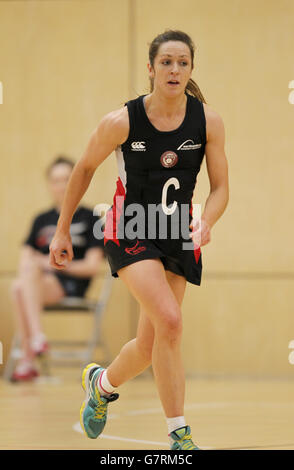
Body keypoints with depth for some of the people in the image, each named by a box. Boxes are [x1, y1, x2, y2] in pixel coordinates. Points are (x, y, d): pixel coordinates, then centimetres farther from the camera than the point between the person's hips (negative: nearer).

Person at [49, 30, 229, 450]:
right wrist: (63, 231, 6)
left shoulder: (208, 120, -8)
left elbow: (220, 187, -1)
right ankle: (179, 434, -15)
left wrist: (206, 222, -22)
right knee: (169, 321, -25)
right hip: (130, 229, -4)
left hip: (178, 234, 4)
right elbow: (85, 168, 2)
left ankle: (102, 383, 44)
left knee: (151, 345, 9)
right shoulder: (122, 122, -14)